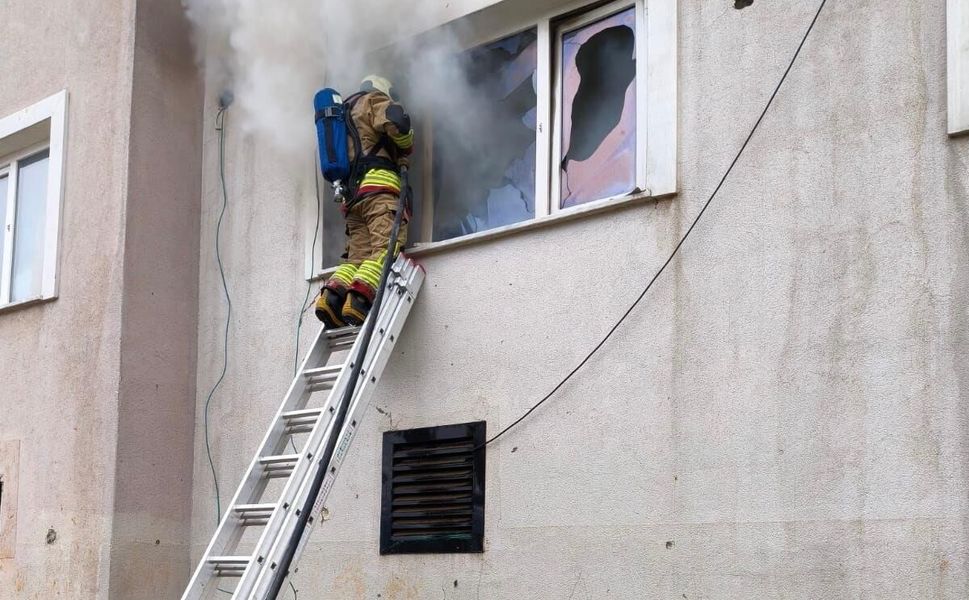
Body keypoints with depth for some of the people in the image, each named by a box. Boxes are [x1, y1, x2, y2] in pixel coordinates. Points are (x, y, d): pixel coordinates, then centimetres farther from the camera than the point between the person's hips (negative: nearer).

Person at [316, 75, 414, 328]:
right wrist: (406, 150, 8)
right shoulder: (373, 100, 13)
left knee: (358, 255, 2)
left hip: (351, 193, 8)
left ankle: (331, 296, -20)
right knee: (387, 247, -20)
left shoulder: (345, 114, 36)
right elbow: (396, 122, -8)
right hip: (378, 185, -8)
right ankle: (359, 297, -38)